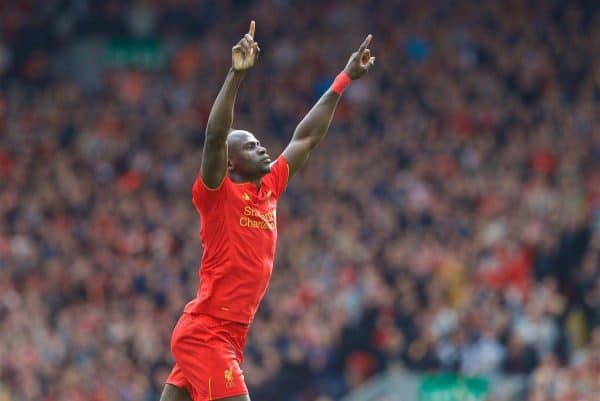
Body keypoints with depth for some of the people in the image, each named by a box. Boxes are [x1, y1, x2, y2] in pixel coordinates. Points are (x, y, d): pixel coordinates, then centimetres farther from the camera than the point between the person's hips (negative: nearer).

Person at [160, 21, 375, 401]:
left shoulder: (269, 189, 11)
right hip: (205, 334, -8)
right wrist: (237, 74, -33)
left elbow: (308, 137, 17)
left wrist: (344, 80, 18)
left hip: (230, 336, 8)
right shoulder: (218, 193, -9)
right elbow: (215, 137, -25)